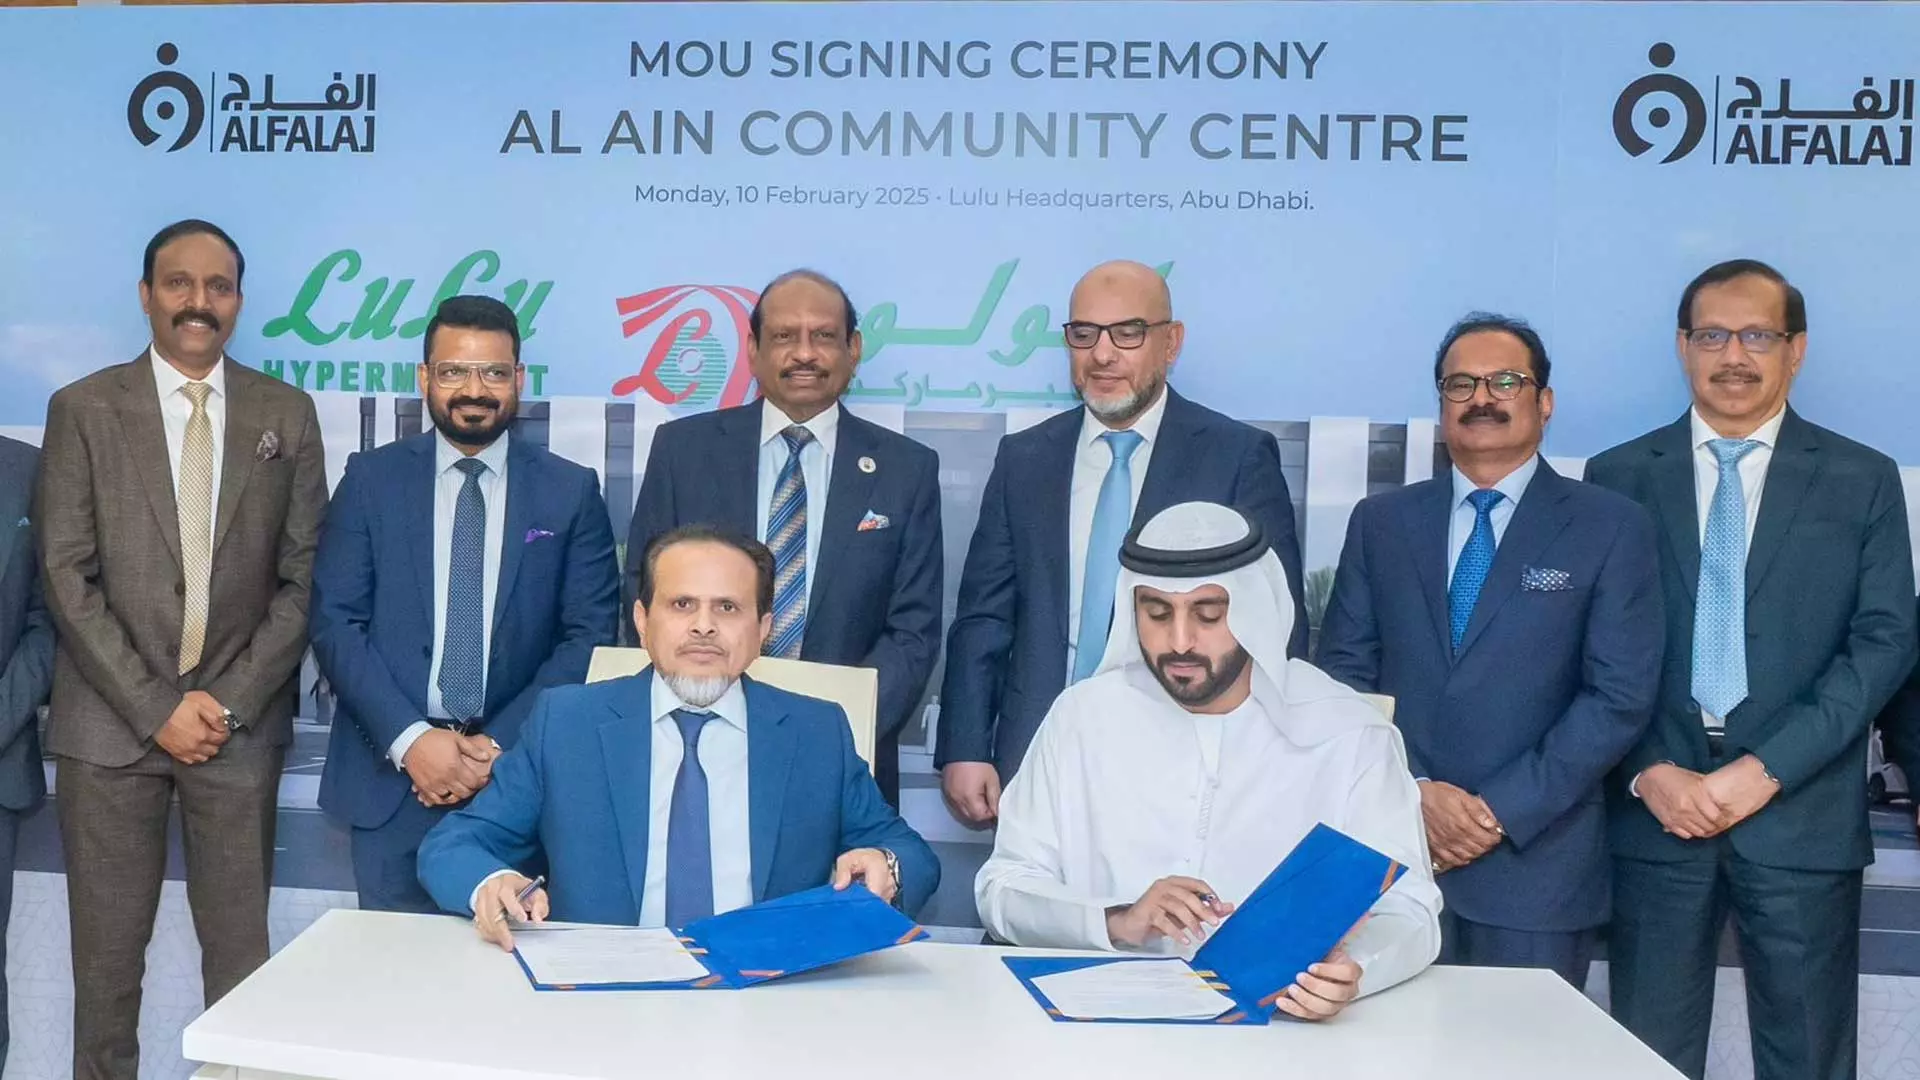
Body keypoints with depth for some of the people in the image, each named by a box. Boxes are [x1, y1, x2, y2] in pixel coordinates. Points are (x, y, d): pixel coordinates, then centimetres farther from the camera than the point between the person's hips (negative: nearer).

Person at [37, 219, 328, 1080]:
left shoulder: (287, 414, 5)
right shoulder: (83, 409, 2)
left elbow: (302, 578, 3)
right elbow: (67, 576, -3)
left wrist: (229, 701, -6)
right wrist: (155, 708, -9)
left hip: (241, 721, 0)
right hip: (110, 721, 0)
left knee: (241, 951, 4)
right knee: (107, 953, 7)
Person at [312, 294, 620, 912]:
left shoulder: (572, 492, 3)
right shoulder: (371, 480, 4)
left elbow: (590, 635, -1)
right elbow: (334, 622, -1)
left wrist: (501, 744, -11)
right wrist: (409, 739, -12)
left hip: (519, 775, 0)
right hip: (390, 777, 1)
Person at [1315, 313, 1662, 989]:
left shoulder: (1612, 528, 1)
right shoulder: (1381, 522, 8)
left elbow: (1620, 696, -5)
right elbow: (1344, 672, 4)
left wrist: (1503, 809, -11)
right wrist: (1413, 794, -8)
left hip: (1537, 864, -2)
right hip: (1392, 852, 2)